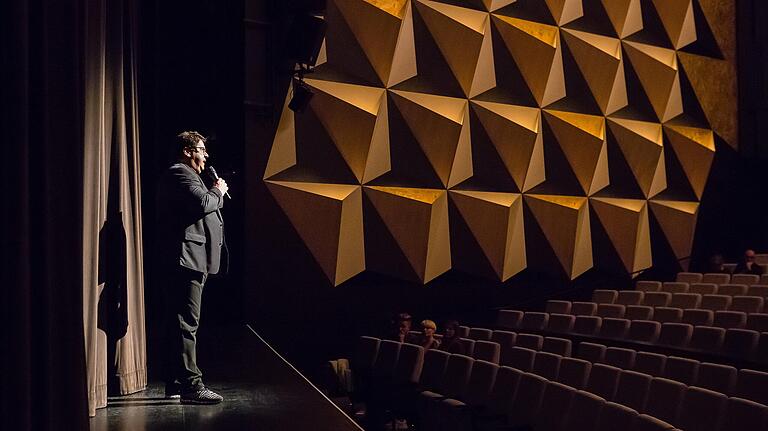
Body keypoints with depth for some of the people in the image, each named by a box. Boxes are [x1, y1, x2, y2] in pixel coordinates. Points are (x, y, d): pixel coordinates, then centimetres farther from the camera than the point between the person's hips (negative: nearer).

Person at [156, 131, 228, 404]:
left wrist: (215, 193, 14)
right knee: (187, 323, -12)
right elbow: (203, 203, -22)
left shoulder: (182, 175, 27)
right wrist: (218, 192, -6)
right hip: (186, 259, -12)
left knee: (178, 323, 13)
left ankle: (175, 383, 19)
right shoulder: (180, 174, -7)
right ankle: (191, 385, -12)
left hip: (185, 261, 12)